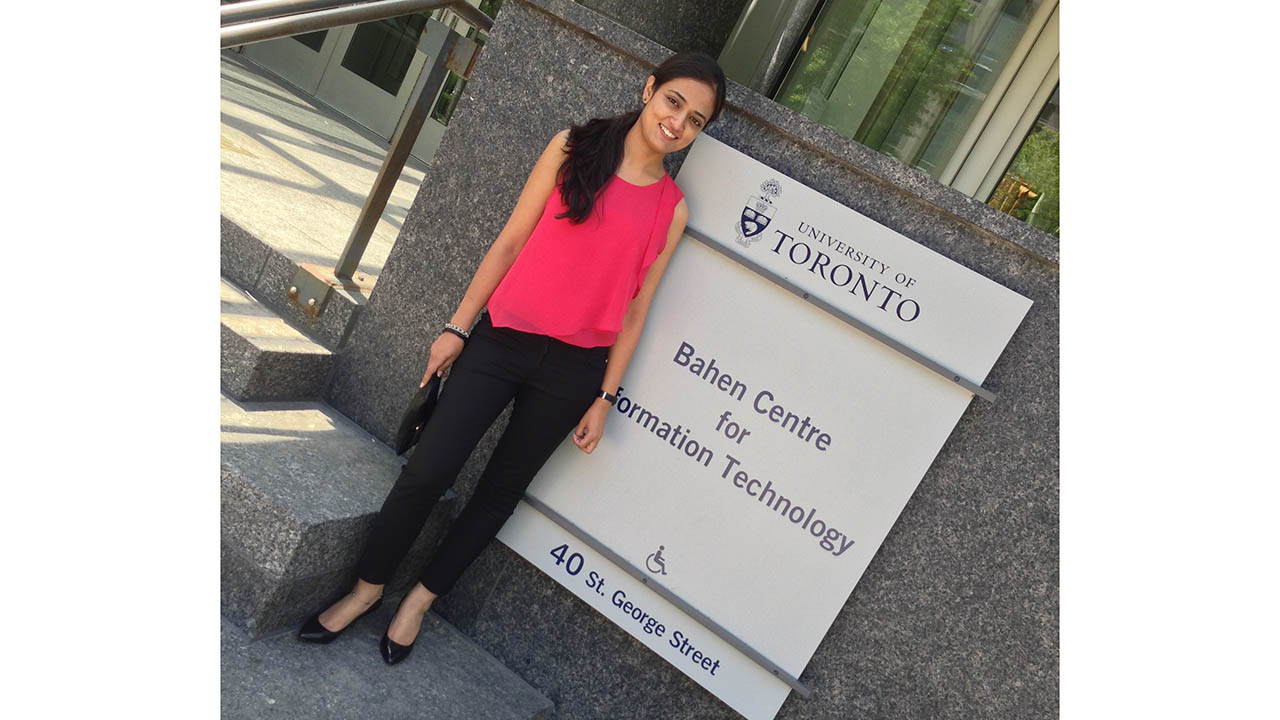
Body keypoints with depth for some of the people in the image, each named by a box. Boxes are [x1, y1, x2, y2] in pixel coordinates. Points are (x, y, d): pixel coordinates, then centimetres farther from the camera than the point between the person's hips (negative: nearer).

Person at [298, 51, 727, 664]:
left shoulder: (673, 210, 3)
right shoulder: (574, 148, 0)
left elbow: (634, 310, 4)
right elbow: (511, 241, 0)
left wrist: (603, 398, 3)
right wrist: (458, 326, -1)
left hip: (573, 371, 1)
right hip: (503, 340, -1)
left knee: (502, 489, 11)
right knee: (427, 472, -2)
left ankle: (419, 601, 32)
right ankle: (366, 589, 23)